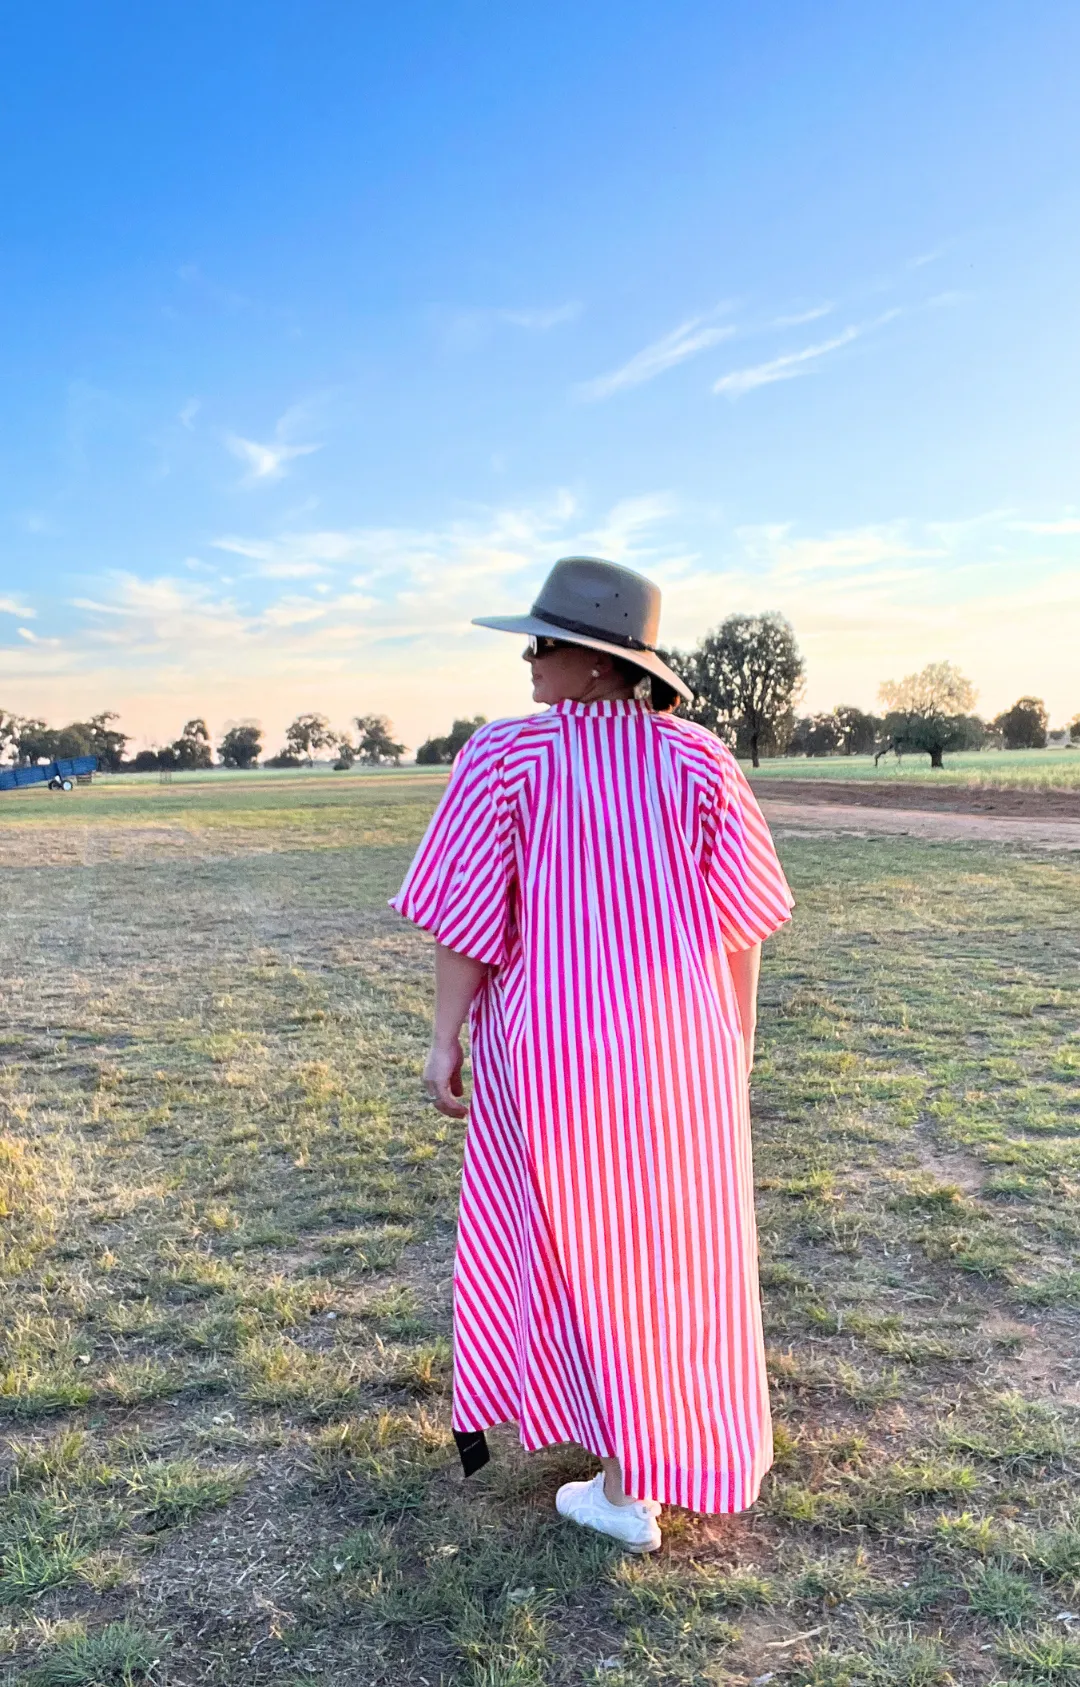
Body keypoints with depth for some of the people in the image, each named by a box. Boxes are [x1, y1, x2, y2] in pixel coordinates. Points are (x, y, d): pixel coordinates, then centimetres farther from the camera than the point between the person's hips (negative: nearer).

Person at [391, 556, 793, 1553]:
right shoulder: (697, 760, -4)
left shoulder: (505, 756, -12)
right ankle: (693, 1438, 38)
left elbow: (465, 917, -12)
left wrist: (444, 1040, -3)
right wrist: (738, 1036, 10)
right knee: (677, 1241, 20)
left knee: (578, 1244, 14)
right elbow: (742, 921, -2)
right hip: (680, 1044, 3)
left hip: (551, 1044, -2)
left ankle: (627, 1490, 25)